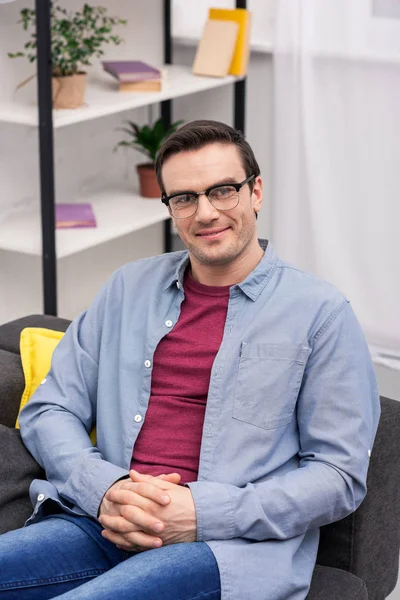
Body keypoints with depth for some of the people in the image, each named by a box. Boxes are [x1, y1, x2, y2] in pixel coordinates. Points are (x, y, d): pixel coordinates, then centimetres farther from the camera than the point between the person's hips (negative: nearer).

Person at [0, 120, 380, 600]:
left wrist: (203, 514, -11)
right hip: (105, 523, 5)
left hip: (229, 544, -4)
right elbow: (48, 412, 16)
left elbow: (340, 474, 1)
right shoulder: (129, 287, 18)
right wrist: (105, 488, -6)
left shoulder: (320, 312, 5)